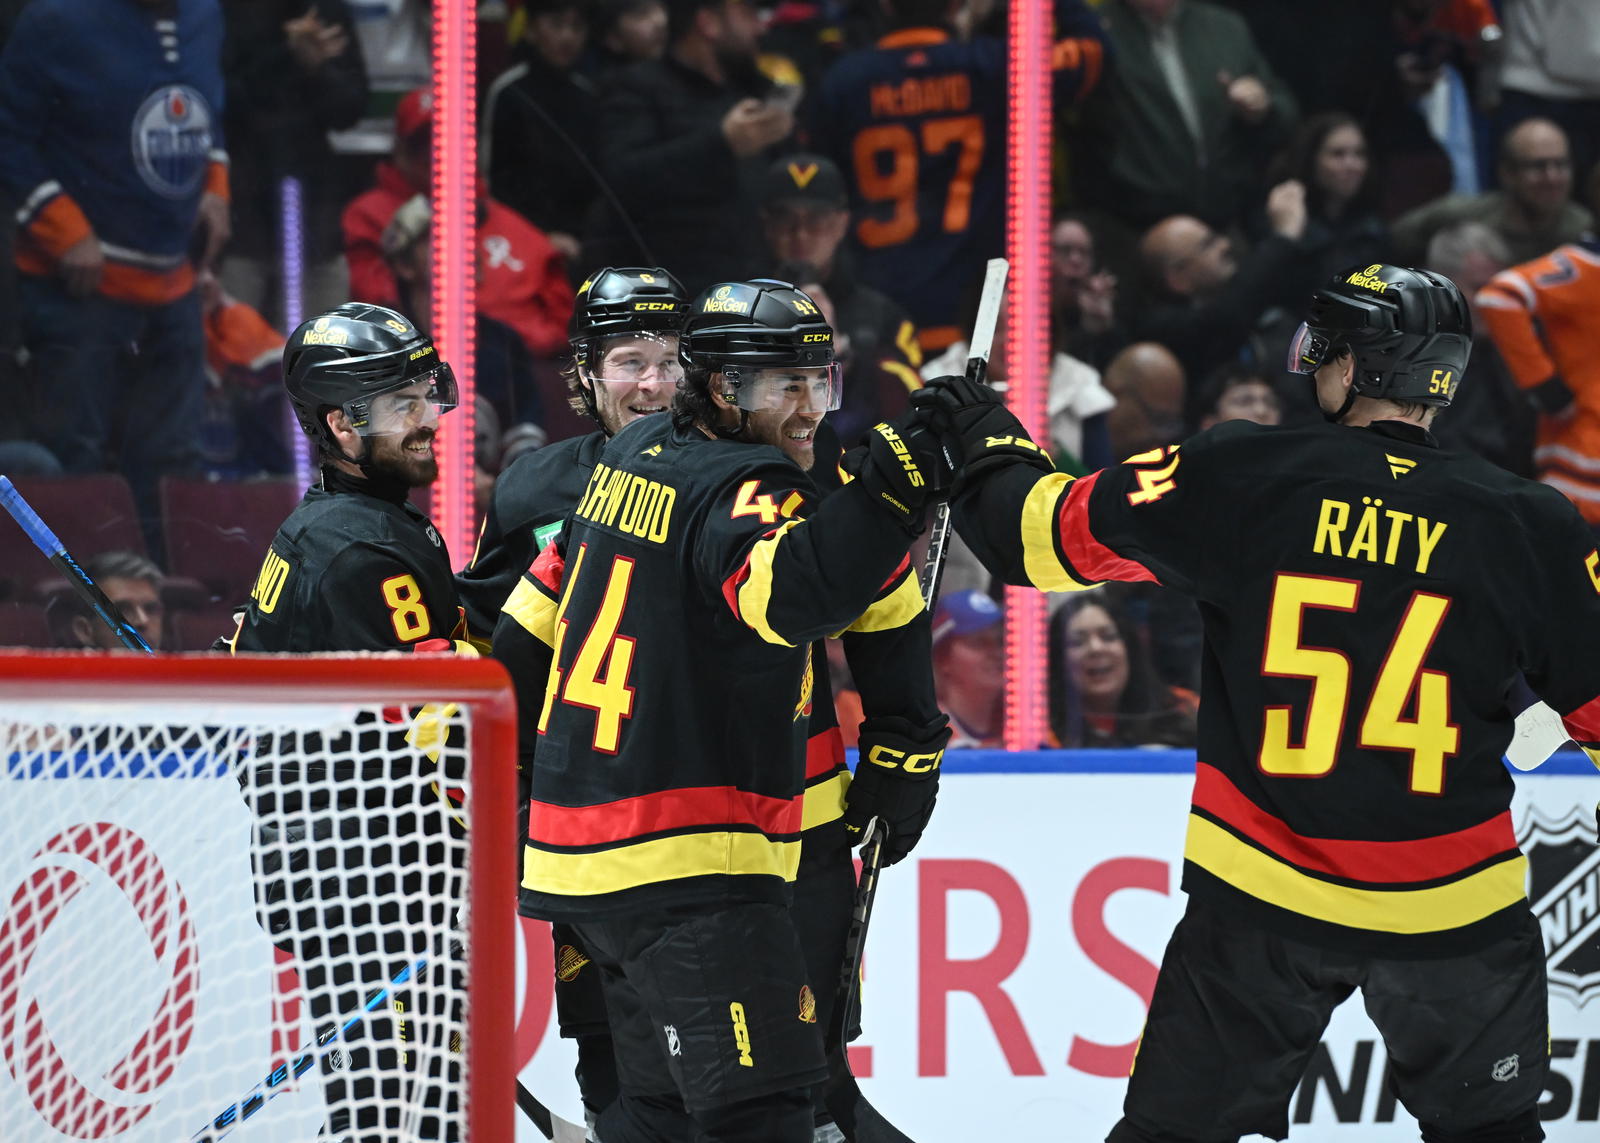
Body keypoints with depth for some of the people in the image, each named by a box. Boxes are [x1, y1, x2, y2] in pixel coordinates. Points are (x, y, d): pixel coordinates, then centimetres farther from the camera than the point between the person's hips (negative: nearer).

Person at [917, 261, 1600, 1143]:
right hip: (1451, 905, 0)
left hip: (1260, 901, 0)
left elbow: (1057, 531, 3)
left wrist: (990, 447, 22)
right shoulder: (1527, 528, -7)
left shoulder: (1245, 477, -7)